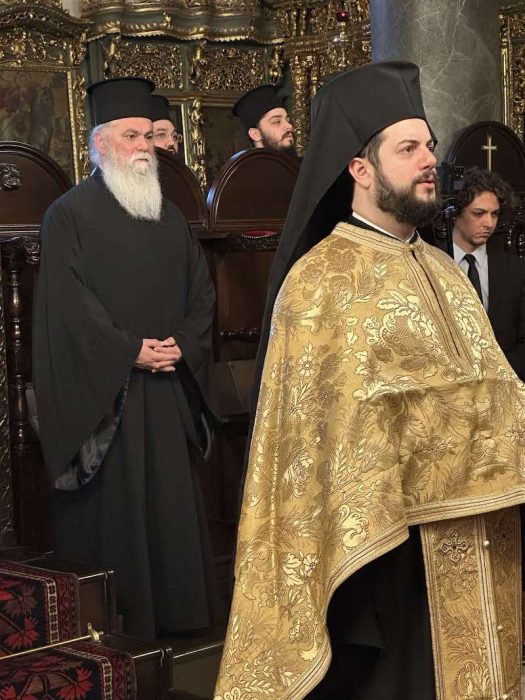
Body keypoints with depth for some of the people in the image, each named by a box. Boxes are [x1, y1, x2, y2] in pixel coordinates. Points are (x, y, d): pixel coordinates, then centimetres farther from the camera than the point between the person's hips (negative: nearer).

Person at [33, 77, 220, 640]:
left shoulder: (169, 218, 15)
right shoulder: (70, 214, -3)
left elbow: (201, 291, 12)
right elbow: (67, 302, -12)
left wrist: (183, 345, -5)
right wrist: (129, 352, -16)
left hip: (166, 391, 5)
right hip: (99, 394, -5)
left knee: (170, 499, 7)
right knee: (110, 506, -2)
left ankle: (174, 611, 18)